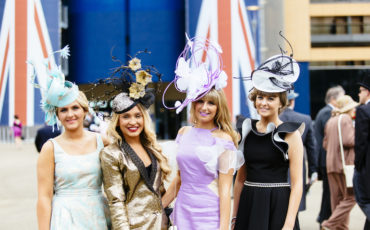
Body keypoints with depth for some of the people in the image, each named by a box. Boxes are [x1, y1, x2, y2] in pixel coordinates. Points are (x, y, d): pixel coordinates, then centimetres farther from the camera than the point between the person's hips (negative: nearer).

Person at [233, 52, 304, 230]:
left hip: (278, 206, -3)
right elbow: (240, 177, 12)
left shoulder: (290, 134, -5)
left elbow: (297, 183, -8)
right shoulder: (247, 131, 7)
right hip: (249, 205, 4)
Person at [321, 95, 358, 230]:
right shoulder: (346, 119, -9)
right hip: (345, 164, -9)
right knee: (351, 197, -4)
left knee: (337, 198, 10)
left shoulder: (330, 121, 16)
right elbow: (348, 141, -19)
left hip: (331, 164, 9)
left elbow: (325, 144, 18)